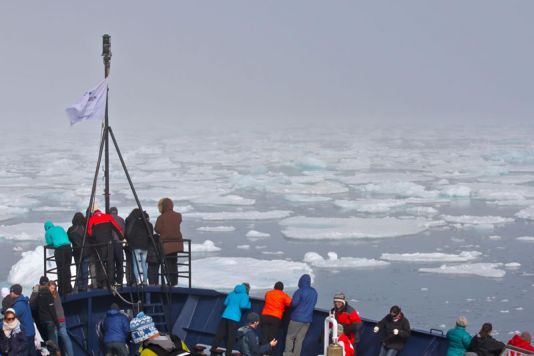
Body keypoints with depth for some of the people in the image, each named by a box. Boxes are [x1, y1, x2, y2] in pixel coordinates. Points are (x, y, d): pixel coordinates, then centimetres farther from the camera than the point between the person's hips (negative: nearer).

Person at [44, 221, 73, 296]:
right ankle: (68, 288, 10)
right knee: (67, 268, 11)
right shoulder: (60, 228, 26)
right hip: (68, 247, 4)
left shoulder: (48, 232, 12)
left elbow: (49, 243, 9)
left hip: (59, 249, -4)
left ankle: (62, 290, -5)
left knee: (61, 269, -2)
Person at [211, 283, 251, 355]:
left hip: (225, 316, 5)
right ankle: (228, 352, -2)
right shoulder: (244, 295, 1)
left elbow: (225, 303, 22)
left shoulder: (231, 294, 18)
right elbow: (243, 306, -11)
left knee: (220, 333, 9)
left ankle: (213, 348, 9)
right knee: (231, 336, 0)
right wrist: (249, 304, 7)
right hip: (234, 318, -5)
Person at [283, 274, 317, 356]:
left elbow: (294, 303, -20)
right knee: (299, 339, 7)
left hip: (297, 318, -5)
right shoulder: (314, 292, 7)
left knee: (290, 337, 4)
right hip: (308, 319, 5)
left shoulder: (300, 291, -13)